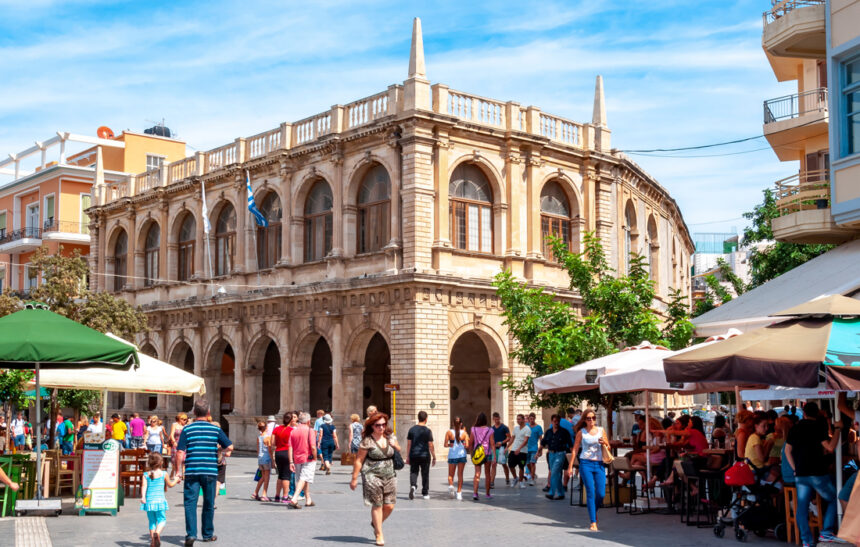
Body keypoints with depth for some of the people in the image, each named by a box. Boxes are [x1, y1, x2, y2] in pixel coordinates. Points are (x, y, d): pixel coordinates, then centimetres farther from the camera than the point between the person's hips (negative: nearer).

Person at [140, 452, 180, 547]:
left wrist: (143, 497, -17)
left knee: (152, 521, 12)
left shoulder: (146, 475, 4)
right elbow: (170, 485, 13)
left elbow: (144, 486, -9)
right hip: (159, 500, -2)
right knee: (162, 519, 2)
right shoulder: (163, 474, 0)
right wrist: (176, 481, 31)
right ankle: (157, 533, -26)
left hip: (149, 501, 3)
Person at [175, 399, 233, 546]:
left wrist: (178, 470, 3)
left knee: (190, 503, 1)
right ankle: (208, 534, 24)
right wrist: (226, 453, 21)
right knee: (209, 504, 14)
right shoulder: (216, 429, 1)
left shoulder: (187, 429, -1)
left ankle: (191, 534, -11)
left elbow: (180, 452, -5)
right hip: (210, 471, 1)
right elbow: (229, 447, -1)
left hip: (191, 472, -1)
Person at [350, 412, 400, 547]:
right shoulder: (367, 441, -9)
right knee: (377, 505, -3)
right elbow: (359, 460, -6)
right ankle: (379, 535, 9)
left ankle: (376, 524, 31)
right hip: (372, 476, -5)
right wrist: (354, 478, -8)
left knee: (389, 506, 3)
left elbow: (399, 451, 22)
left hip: (389, 476, 5)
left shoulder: (390, 437, 7)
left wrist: (395, 445, -1)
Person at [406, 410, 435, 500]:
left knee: (413, 472, 8)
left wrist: (408, 457, 11)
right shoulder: (428, 431, -6)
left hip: (413, 455, 2)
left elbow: (408, 444, 4)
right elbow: (431, 446, -6)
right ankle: (425, 493, 16)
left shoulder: (412, 429, 2)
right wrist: (434, 457, 3)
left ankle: (413, 485, -19)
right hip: (425, 455, -2)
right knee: (425, 474, 9)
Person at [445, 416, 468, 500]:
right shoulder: (464, 433, -3)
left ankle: (450, 485, -16)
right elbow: (467, 445, -7)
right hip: (462, 455, 0)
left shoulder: (449, 432, -4)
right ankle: (459, 493, 4)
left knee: (451, 474, 13)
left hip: (452, 455, 0)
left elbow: (446, 444, -7)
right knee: (460, 475, 8)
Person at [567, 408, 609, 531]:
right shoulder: (581, 432, 4)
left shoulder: (601, 431, 9)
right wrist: (570, 466, 1)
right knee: (590, 493, -8)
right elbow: (575, 449, 6)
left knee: (601, 494, -1)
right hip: (586, 463, -2)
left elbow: (608, 448, 15)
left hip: (599, 464, 2)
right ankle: (593, 522, -5)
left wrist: (604, 443, -8)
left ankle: (594, 512, 29)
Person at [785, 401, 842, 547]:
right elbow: (830, 447, -12)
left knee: (802, 506, 4)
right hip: (817, 473, -5)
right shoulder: (818, 426, -5)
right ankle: (825, 532, 4)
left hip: (800, 474, 5)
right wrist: (837, 429, -4)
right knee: (833, 500, 12)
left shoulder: (795, 428, 12)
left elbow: (787, 450, 13)